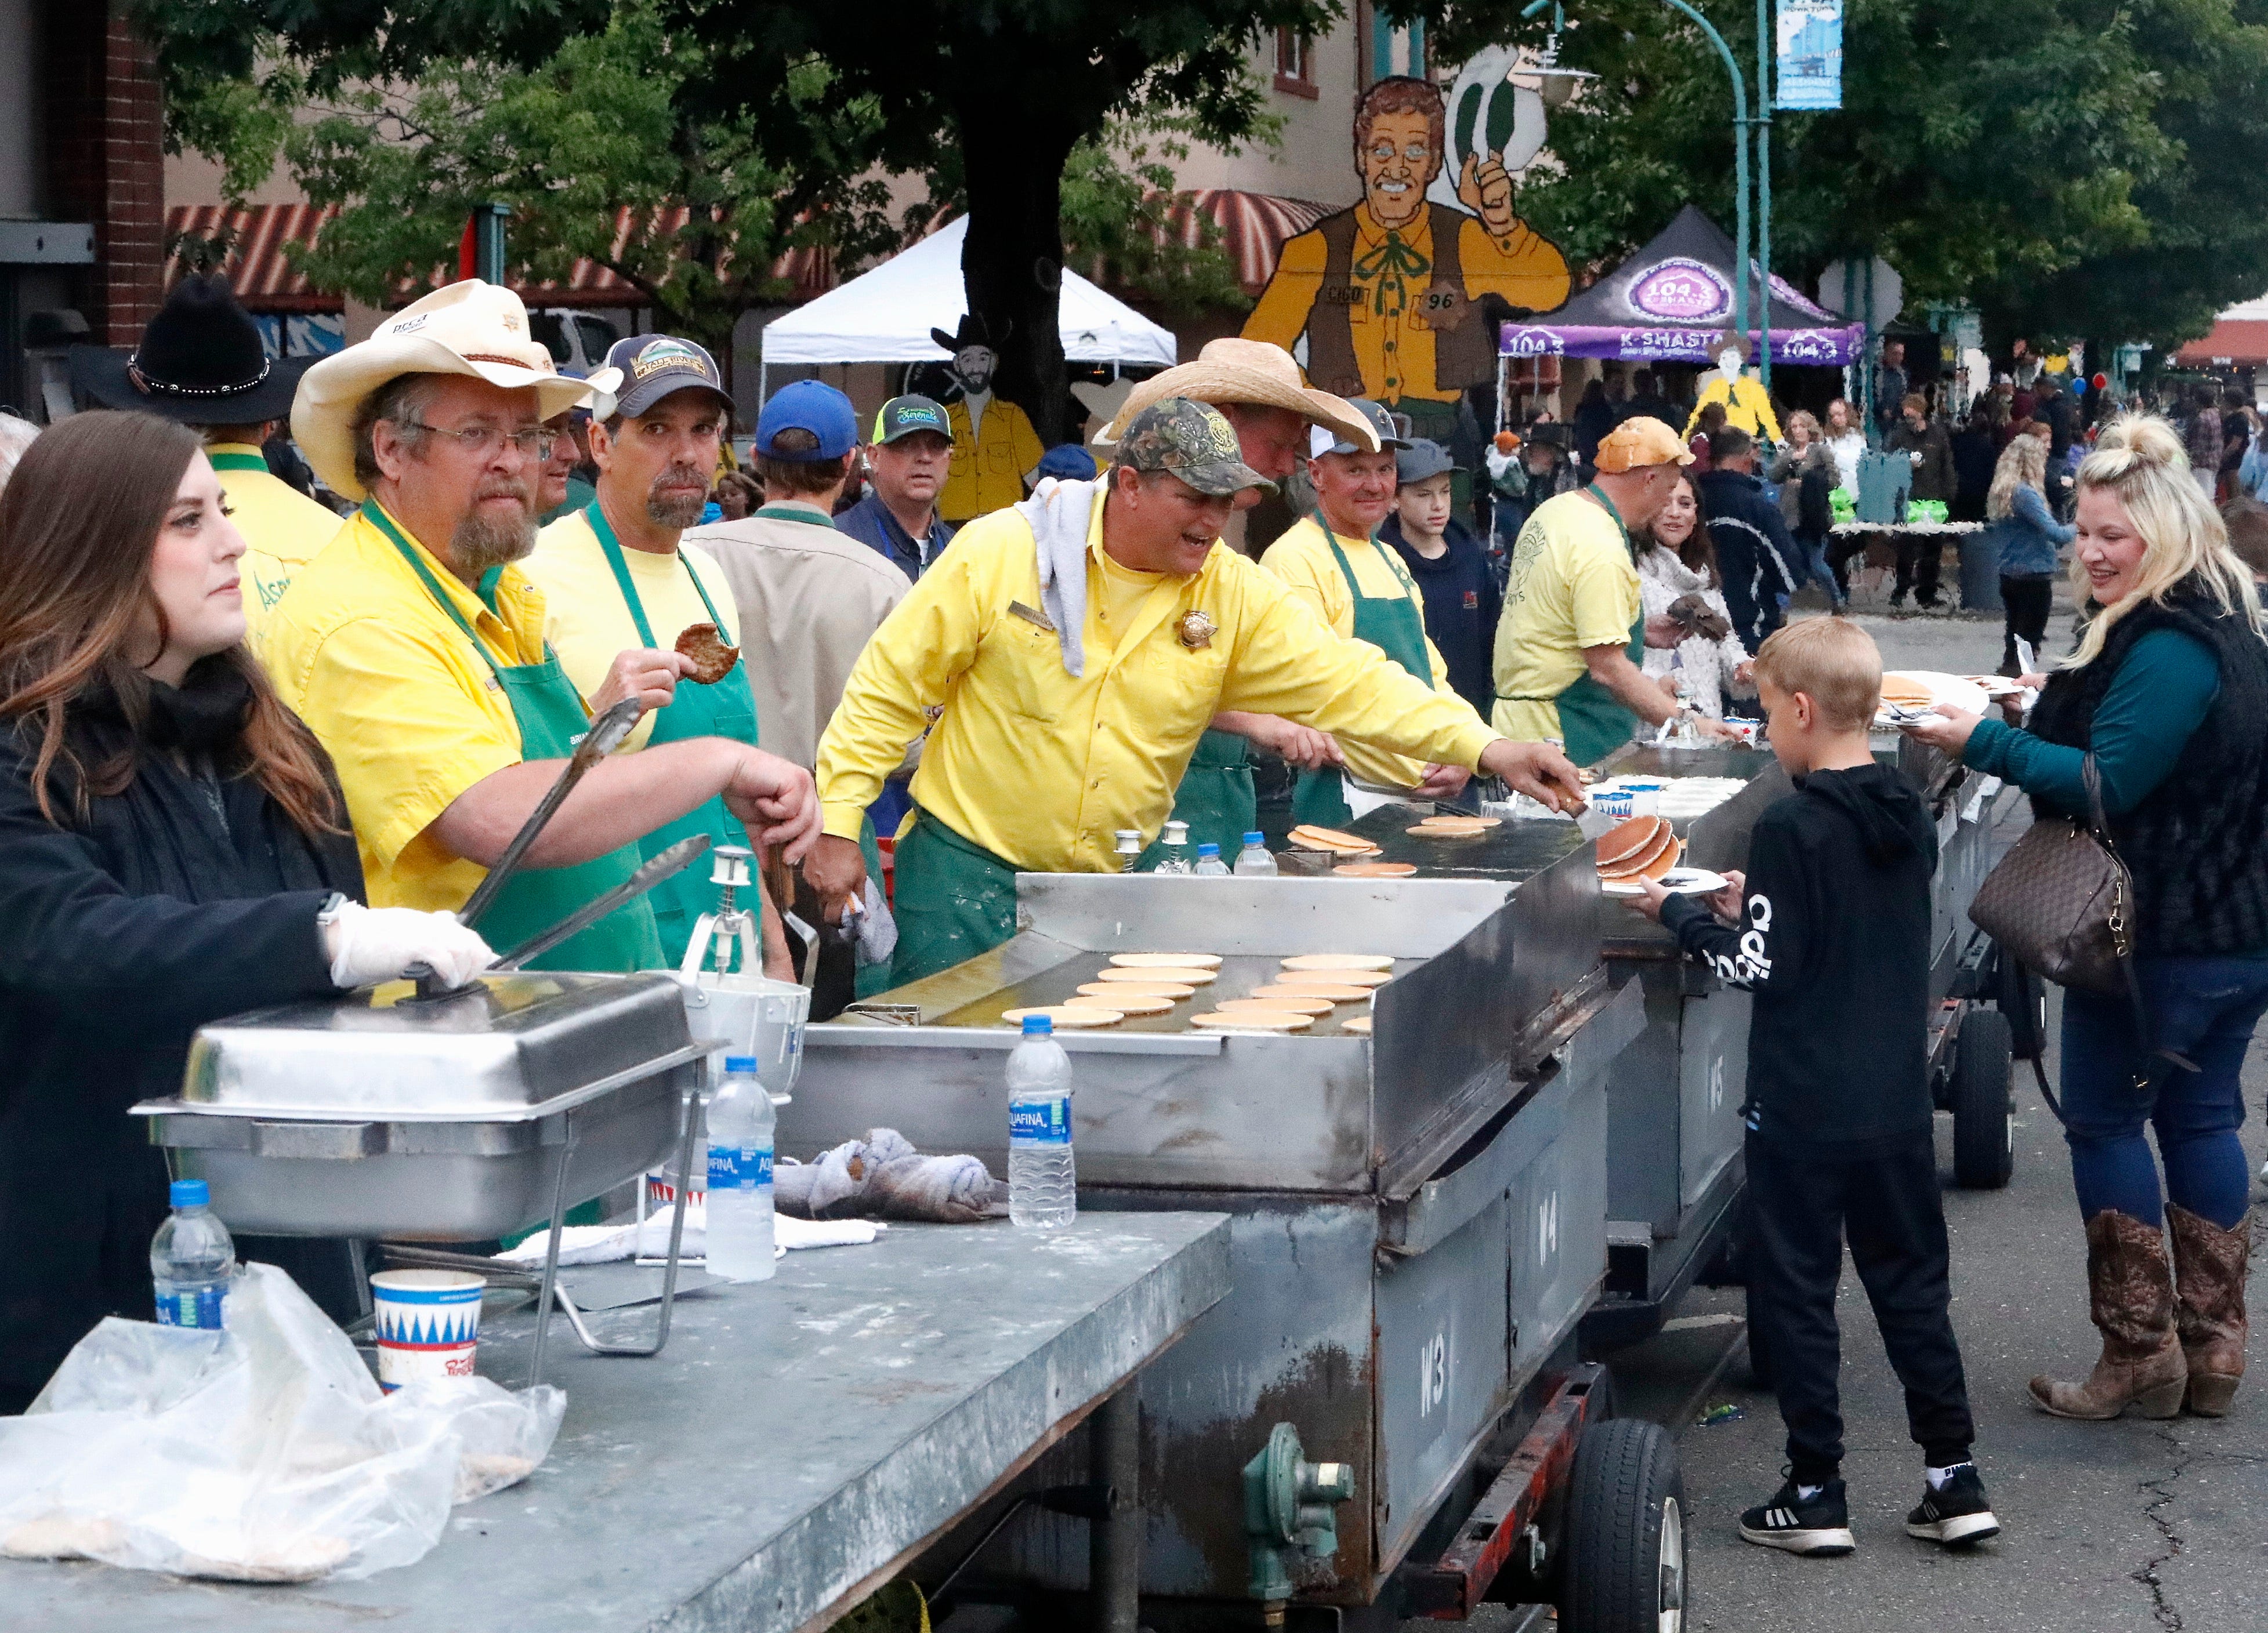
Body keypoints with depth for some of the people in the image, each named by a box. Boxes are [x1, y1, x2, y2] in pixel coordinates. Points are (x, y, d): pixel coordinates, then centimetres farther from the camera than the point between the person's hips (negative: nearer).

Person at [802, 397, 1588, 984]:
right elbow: (893, 686, -5)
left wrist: (1482, 747, -19)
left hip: (1117, 894, 3)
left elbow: (1347, 680, -7)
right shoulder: (1001, 553, -10)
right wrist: (838, 822, -7)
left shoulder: (1235, 596, -2)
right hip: (969, 871, -3)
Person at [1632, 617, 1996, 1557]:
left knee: (1796, 1292, 4)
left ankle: (1816, 1494, 8)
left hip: (1802, 1107, -6)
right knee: (1912, 1284, 14)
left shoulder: (1791, 829, -17)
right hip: (1897, 1102, 7)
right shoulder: (1912, 821, 5)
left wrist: (1681, 916, -2)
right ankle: (1954, 1479, 15)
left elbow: (1763, 966, -16)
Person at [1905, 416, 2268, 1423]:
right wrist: (2041, 722, 16)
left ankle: (2141, 1355, 3)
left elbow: (2110, 783, -24)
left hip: (2159, 937, -10)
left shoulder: (2166, 649, -21)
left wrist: (1985, 743, -21)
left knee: (2104, 1121, 0)